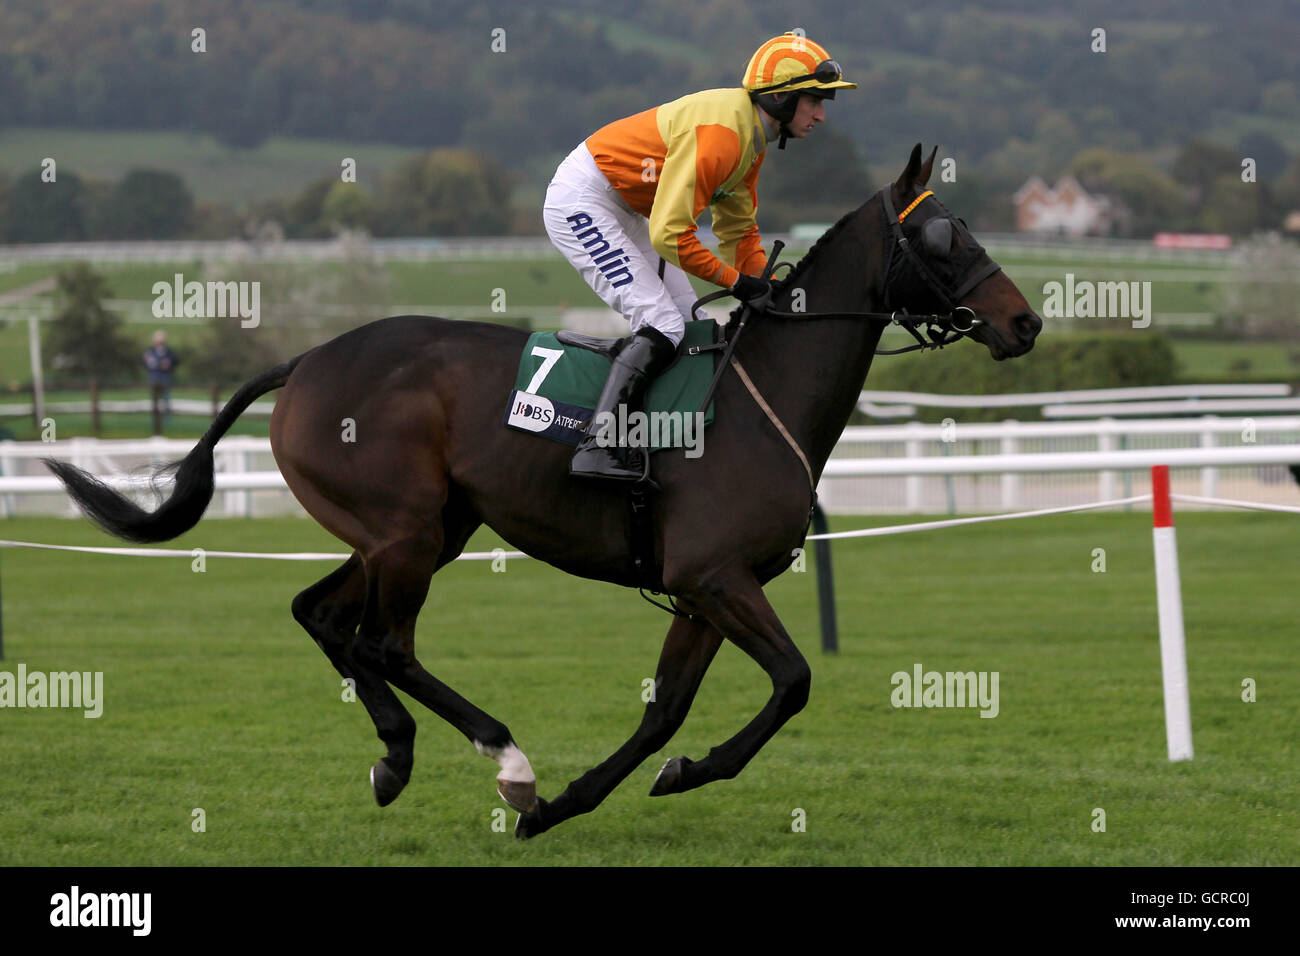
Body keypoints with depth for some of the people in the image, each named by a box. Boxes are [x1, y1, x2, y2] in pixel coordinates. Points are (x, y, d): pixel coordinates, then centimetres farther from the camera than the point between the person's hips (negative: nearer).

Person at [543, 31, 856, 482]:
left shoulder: (752, 136, 5)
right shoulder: (720, 132, -28)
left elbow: (738, 230, 14)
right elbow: (669, 234, -30)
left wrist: (769, 288, 0)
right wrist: (735, 281, -20)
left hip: (623, 211, 11)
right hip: (580, 202, -11)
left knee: (692, 326, 9)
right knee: (662, 325, -19)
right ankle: (598, 446, -21)